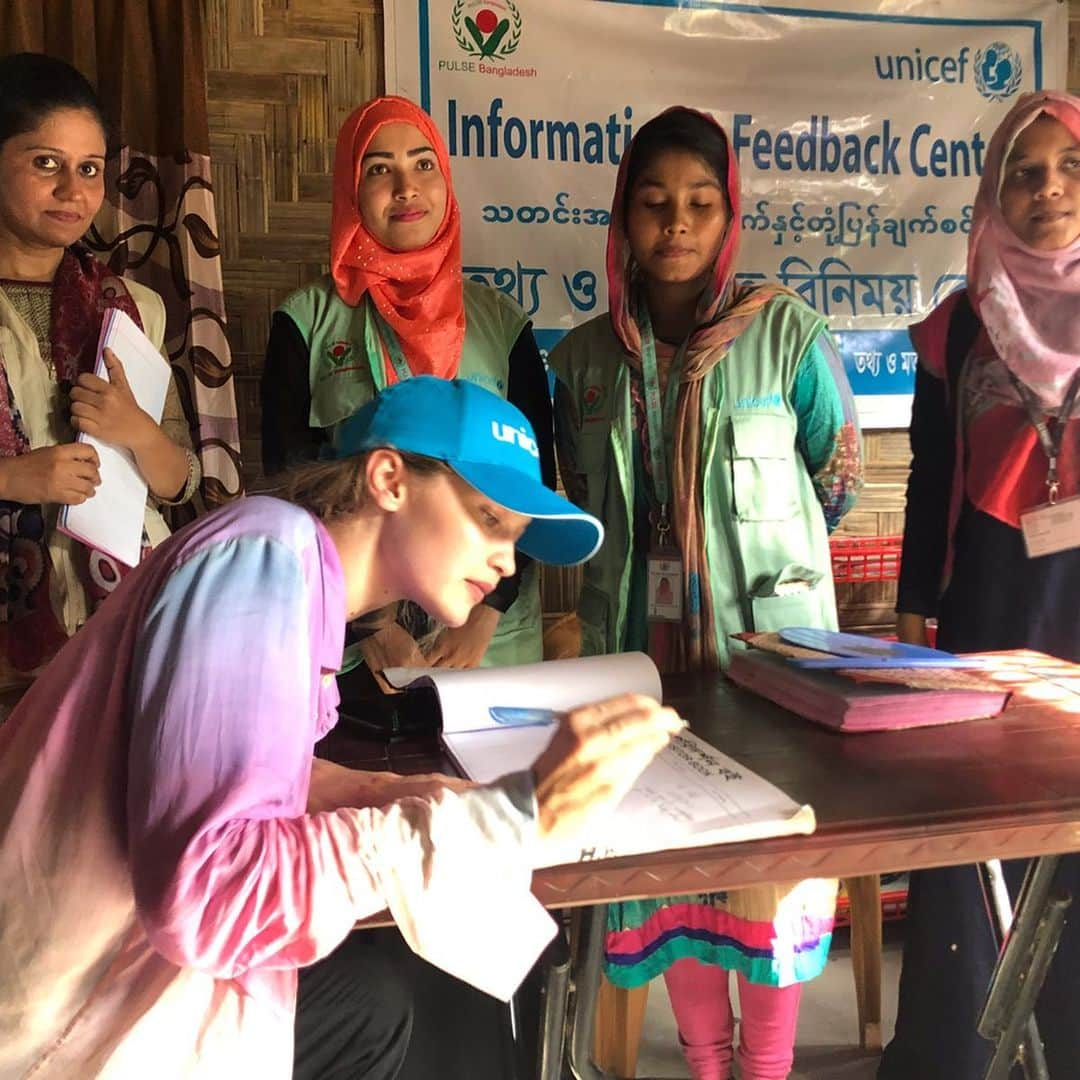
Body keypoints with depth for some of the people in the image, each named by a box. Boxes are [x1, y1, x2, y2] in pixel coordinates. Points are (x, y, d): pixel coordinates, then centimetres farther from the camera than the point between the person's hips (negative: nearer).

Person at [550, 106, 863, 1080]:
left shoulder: (786, 331, -5)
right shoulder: (585, 356, 4)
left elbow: (837, 480, 5)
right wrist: (629, 579, 11)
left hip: (768, 638, -2)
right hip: (637, 645, 3)